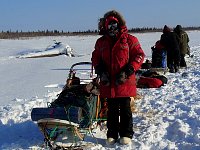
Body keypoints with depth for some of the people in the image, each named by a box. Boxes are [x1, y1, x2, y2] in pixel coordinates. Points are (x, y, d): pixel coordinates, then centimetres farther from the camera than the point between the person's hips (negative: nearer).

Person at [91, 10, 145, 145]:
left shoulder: (130, 40, -2)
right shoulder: (101, 42, 11)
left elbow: (139, 56, -5)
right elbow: (96, 58, 16)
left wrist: (127, 72, -14)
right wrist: (101, 72, -2)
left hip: (125, 82, -3)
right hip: (108, 82, 3)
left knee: (125, 109, 5)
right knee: (112, 110, 11)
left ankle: (126, 135, 16)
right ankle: (112, 135, 20)